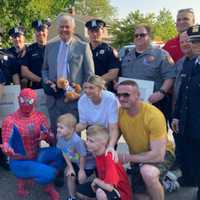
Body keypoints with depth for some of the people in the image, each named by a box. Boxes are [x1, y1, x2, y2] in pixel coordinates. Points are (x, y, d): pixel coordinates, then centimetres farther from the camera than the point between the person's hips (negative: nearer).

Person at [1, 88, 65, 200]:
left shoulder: (40, 117, -3)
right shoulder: (10, 120, -14)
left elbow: (52, 140, -3)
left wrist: (47, 136, -27)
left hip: (37, 156, 5)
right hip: (19, 162, -5)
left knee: (61, 152, -18)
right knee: (49, 174, -28)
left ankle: (49, 186, 1)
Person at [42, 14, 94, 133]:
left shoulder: (83, 47, 2)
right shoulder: (50, 47, 14)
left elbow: (89, 74, 1)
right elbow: (45, 69, 21)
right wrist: (47, 81, 2)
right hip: (54, 99, 4)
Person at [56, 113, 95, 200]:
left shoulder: (77, 141, -42)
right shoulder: (60, 136, -20)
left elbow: (82, 156, -27)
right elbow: (64, 153, -6)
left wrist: (81, 170, -13)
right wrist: (70, 167, -4)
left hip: (87, 163, -6)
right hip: (74, 162, 6)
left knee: (81, 179, 2)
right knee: (70, 176, 10)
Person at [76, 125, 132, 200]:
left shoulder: (109, 158, -30)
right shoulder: (97, 153, -6)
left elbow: (109, 187, -35)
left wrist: (96, 180, -20)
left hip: (122, 194, -8)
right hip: (104, 186, 8)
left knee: (100, 192, -36)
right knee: (80, 192, 6)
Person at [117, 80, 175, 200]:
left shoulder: (153, 115, -30)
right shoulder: (119, 112, -15)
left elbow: (158, 155, -31)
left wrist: (128, 158, -25)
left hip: (162, 154, -5)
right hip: (138, 156, 5)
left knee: (147, 172, -37)